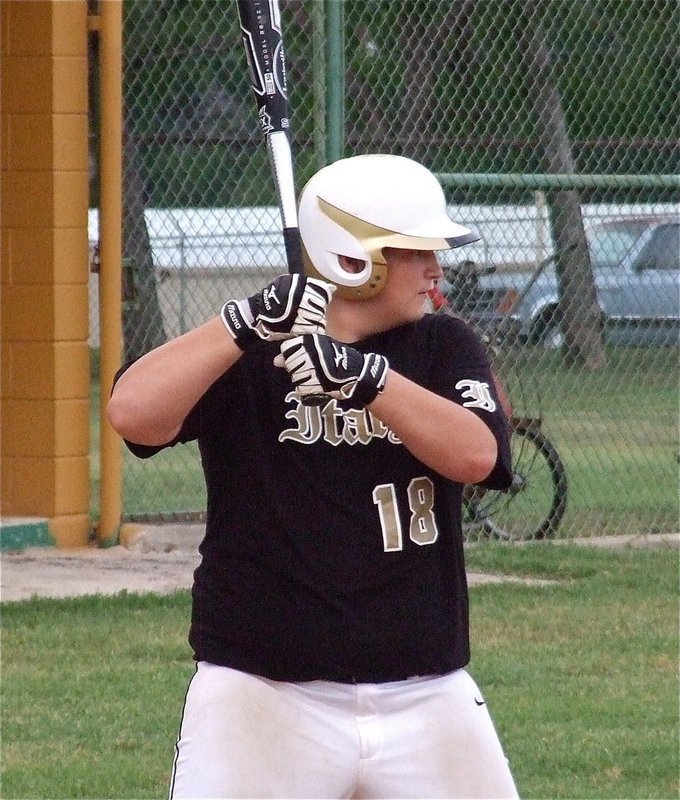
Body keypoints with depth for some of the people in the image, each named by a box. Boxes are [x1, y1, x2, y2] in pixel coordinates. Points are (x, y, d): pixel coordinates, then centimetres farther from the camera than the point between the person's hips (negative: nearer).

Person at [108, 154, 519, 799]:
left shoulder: (444, 349, 7)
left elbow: (475, 455, -11)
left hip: (427, 696, 3)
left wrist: (365, 375, -22)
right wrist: (248, 322, -25)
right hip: (264, 694, -3)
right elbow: (132, 413, -19)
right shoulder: (243, 358, -1)